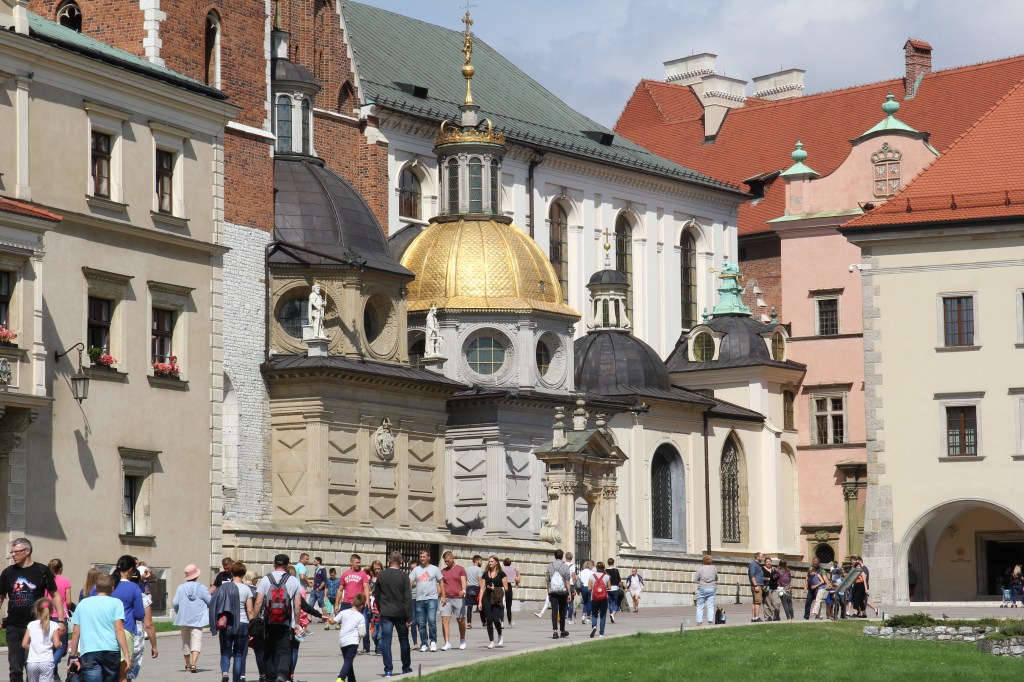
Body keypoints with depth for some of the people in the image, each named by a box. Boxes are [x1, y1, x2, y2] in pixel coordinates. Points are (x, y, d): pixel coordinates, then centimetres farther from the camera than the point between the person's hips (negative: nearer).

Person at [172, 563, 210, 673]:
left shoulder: (181, 588, -2)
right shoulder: (201, 588, -8)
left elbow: (176, 603, -4)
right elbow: (210, 602, -4)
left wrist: (178, 613, 16)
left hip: (183, 618, 3)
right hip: (197, 619, -3)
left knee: (186, 642, 18)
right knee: (196, 642, -7)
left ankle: (187, 664, 29)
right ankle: (193, 663, -25)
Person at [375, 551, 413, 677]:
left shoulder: (381, 575, 1)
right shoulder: (403, 576, -8)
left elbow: (377, 596, 8)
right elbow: (408, 598, -10)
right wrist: (409, 617, -7)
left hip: (385, 614, 1)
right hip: (400, 613, -1)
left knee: (385, 641, 1)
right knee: (404, 640, 13)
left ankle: (388, 670, -5)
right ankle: (406, 668, 23)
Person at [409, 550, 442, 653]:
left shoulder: (435, 569, 7)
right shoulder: (416, 570, 12)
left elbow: (440, 583, 10)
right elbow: (410, 582, 5)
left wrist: (438, 594, -2)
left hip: (432, 599, -3)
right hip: (419, 599, 3)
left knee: (432, 620, -15)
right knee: (421, 623, 3)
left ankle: (433, 641, -3)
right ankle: (423, 644, 11)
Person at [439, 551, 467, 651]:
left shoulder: (460, 569, 4)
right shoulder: (443, 571, 14)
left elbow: (463, 581, -6)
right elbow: (442, 584, 12)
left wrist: (463, 591, -26)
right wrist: (443, 596, -1)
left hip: (458, 598, -2)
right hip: (446, 599, 2)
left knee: (460, 620, 6)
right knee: (445, 620, -11)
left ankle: (462, 641, 26)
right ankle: (447, 643, -12)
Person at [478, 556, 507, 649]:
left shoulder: (501, 574, 0)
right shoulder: (485, 574, 11)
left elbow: (506, 588, 0)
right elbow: (482, 588, 10)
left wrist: (495, 589, -13)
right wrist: (480, 602, 5)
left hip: (497, 599, -3)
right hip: (487, 598, 3)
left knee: (496, 619, -13)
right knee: (489, 620, -1)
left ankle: (500, 635, 17)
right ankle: (491, 641, 4)